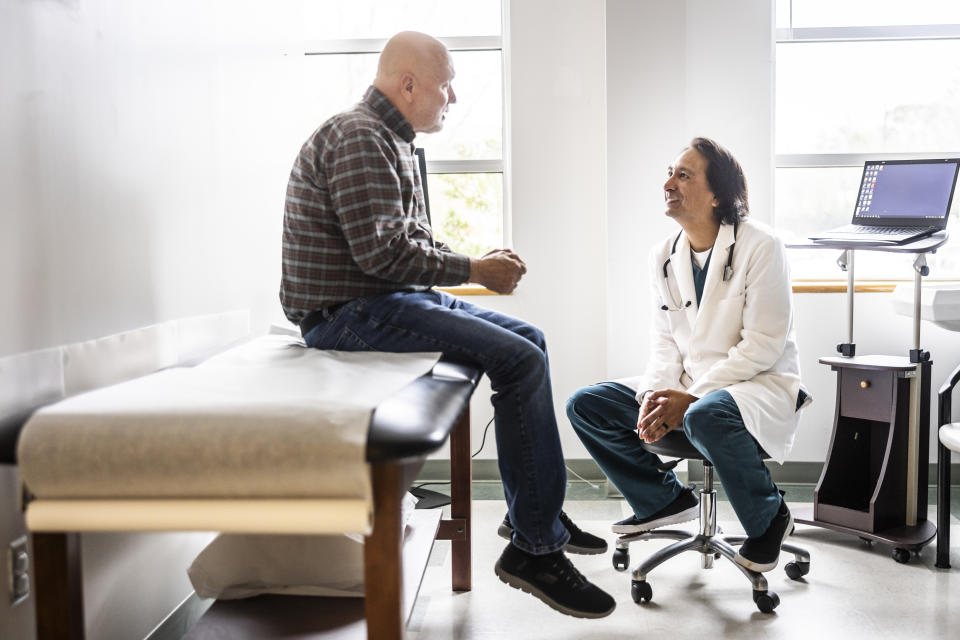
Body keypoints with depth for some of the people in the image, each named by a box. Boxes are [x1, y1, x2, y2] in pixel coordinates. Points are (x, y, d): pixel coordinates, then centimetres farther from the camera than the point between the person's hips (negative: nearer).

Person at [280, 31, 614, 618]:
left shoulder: (393, 143, 20)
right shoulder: (358, 138, -14)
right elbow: (382, 252, -24)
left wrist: (479, 263, 5)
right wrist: (474, 271, -13)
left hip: (390, 299, 11)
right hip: (350, 313, -11)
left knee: (530, 340, 11)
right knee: (520, 360, -20)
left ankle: (535, 513, 17)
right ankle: (533, 549, -10)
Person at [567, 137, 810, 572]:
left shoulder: (760, 247, -13)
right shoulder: (663, 255, 7)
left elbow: (764, 345, -17)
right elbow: (665, 339, 8)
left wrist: (691, 397, -23)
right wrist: (655, 394, -13)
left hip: (760, 385, -6)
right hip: (685, 389, 7)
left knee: (705, 416, -40)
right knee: (585, 405, -7)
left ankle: (769, 519, -10)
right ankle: (666, 500, 10)